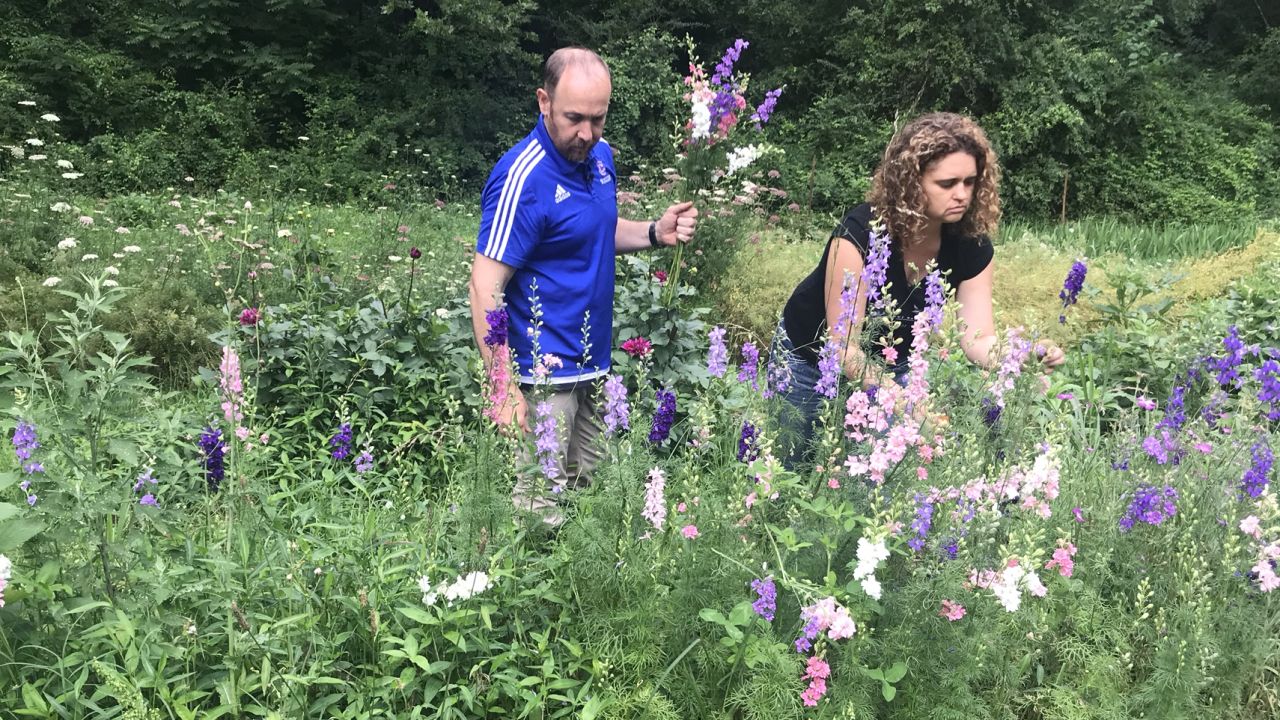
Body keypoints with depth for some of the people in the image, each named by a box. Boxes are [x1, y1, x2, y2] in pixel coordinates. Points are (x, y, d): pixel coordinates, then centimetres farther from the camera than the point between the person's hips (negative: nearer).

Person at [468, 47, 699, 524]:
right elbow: (486, 290, -22)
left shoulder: (600, 155, 4)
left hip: (593, 366, 8)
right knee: (540, 508, 0)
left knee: (587, 492, 20)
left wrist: (655, 233, 1)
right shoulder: (523, 179, -20)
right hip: (543, 375, -8)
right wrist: (504, 389, -27)